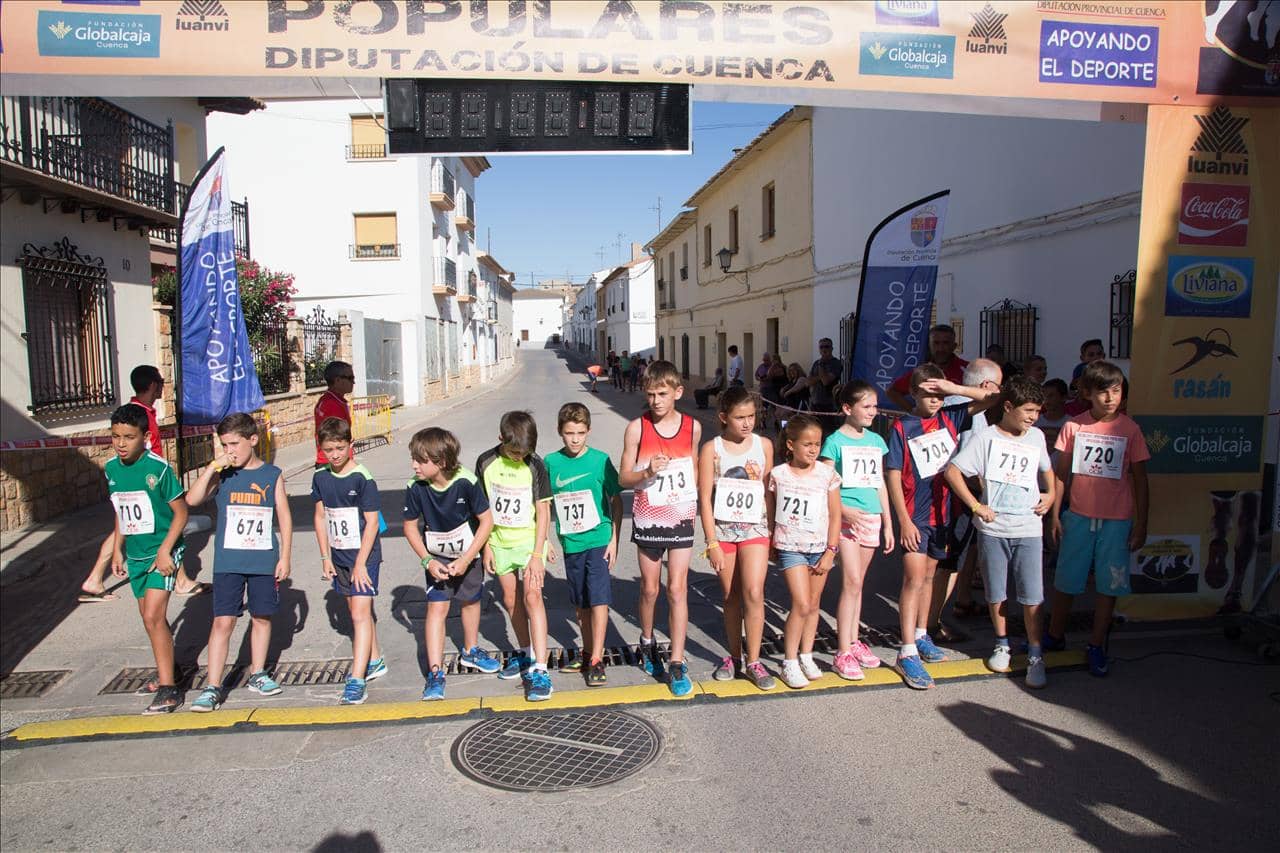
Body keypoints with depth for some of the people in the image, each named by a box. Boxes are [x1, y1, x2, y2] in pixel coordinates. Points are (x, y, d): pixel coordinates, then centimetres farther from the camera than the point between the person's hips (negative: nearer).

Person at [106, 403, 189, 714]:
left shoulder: (158, 468, -17)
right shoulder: (111, 469, 3)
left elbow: (181, 511, -12)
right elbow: (121, 513, 16)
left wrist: (165, 550, -18)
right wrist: (117, 551, 17)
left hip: (161, 553, -7)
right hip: (134, 555, 7)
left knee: (153, 617, -14)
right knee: (150, 616, 17)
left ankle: (168, 688, -8)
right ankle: (167, 668, 36)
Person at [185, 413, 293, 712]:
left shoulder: (272, 475, 0)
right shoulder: (222, 475, 1)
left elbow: (285, 519, 3)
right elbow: (192, 500, -13)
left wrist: (284, 557, 0)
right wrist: (213, 467, -19)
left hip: (264, 561, 1)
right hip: (228, 561, 0)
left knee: (262, 618, 12)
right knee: (223, 621, -2)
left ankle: (257, 674, 28)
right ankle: (213, 687, 5)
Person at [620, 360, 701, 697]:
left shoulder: (692, 427, -3)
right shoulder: (637, 428, -9)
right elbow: (624, 478, -6)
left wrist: (695, 502, 8)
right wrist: (648, 472, -24)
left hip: (681, 518, 0)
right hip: (648, 519, 0)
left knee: (677, 589, 0)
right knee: (650, 588, 13)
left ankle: (677, 665, 6)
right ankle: (647, 642, 38)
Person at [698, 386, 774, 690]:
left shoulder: (763, 445, 2)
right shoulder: (711, 449, -5)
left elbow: (770, 491, 8)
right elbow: (705, 498, -6)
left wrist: (774, 533, 4)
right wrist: (712, 543, -10)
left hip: (755, 527, 1)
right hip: (723, 528, -1)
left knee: (754, 593, -9)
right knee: (731, 596, 9)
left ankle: (753, 661, 3)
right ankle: (734, 656, 25)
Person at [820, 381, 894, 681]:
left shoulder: (876, 441, 11)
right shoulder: (835, 442, -7)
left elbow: (880, 484, 16)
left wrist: (888, 524, 15)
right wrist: (845, 510, -22)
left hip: (872, 518, 6)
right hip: (846, 517, -6)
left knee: (857, 582, 13)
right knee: (851, 582, -10)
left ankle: (853, 641, 23)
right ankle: (843, 653, -5)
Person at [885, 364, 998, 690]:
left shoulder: (949, 418, 3)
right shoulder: (902, 428, -9)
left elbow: (991, 398, 0)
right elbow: (894, 477, -10)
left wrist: (952, 388, -13)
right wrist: (904, 521, -14)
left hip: (942, 512, 5)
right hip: (915, 516, -5)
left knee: (928, 575, 16)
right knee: (914, 579, -9)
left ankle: (921, 636, 31)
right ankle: (907, 654, -7)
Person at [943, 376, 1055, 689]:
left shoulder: (1037, 437, 8)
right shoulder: (987, 438, -6)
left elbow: (1045, 469, 27)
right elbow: (952, 471, -10)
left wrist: (1050, 495, 11)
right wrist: (975, 506, -12)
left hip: (1029, 529, 2)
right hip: (993, 528, -2)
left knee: (1032, 595, -1)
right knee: (995, 592, 10)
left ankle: (1035, 654, 13)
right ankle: (1002, 644, 30)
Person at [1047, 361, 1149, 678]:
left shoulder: (1129, 429, -4)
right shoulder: (1073, 426, -2)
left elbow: (1139, 479, 1)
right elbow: (1061, 473, 4)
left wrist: (1141, 524, 0)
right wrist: (1055, 514, 3)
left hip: (1117, 520, -1)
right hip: (1079, 517, 1)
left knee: (1108, 585, 6)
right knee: (1065, 581, 11)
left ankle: (1096, 646, 20)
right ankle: (1055, 636, 30)